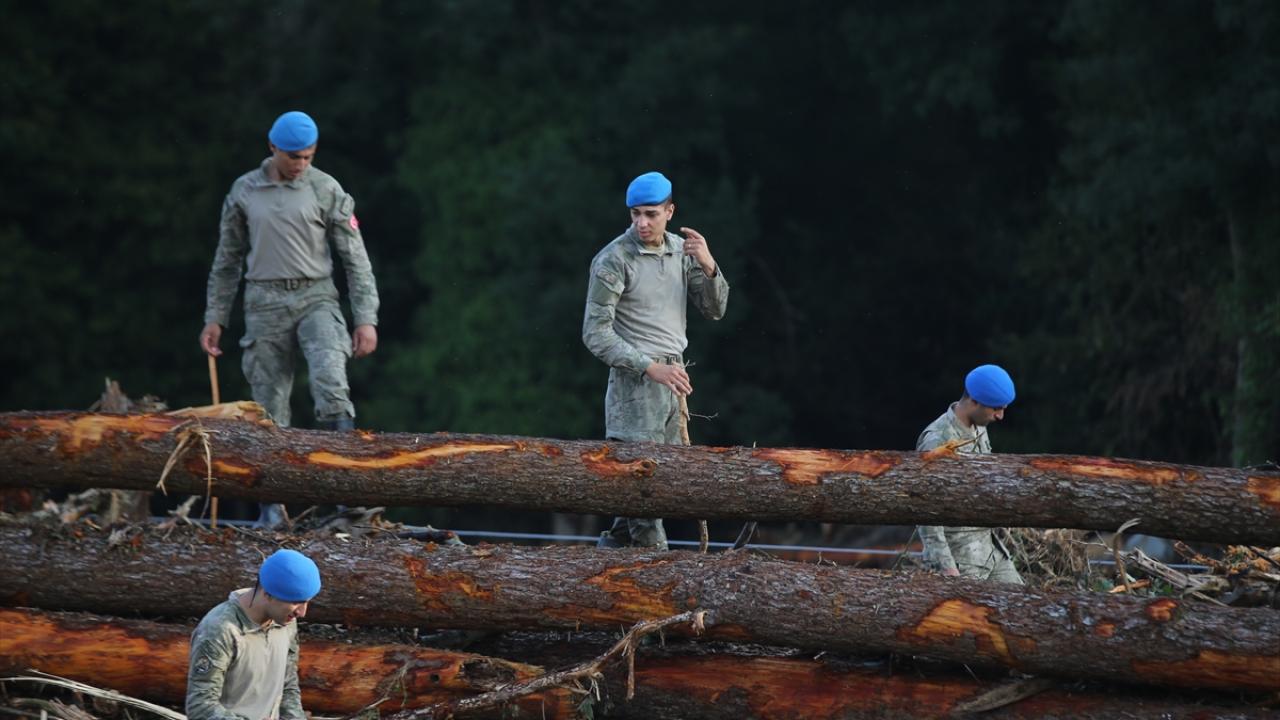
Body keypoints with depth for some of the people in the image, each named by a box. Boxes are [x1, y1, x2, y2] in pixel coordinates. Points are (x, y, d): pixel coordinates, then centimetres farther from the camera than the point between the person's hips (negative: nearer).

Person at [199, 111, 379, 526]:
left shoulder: (326, 191, 0)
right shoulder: (244, 191, 6)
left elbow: (355, 258, 1)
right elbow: (228, 258, 15)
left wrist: (366, 318, -5)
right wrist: (215, 317, 12)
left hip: (315, 298, -2)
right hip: (264, 304, 2)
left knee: (330, 380, -26)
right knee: (270, 407, 2)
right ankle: (273, 505, 8)